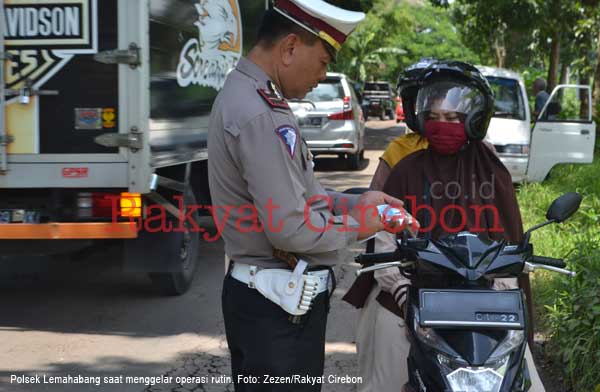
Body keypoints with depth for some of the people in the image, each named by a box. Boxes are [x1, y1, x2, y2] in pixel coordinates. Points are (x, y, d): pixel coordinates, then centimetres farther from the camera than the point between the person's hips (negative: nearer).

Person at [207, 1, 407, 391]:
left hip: (270, 297, 11)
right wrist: (354, 228, -8)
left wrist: (354, 203, 10)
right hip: (279, 307, -11)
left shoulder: (249, 95, 13)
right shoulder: (259, 114, -22)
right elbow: (289, 229, -24)